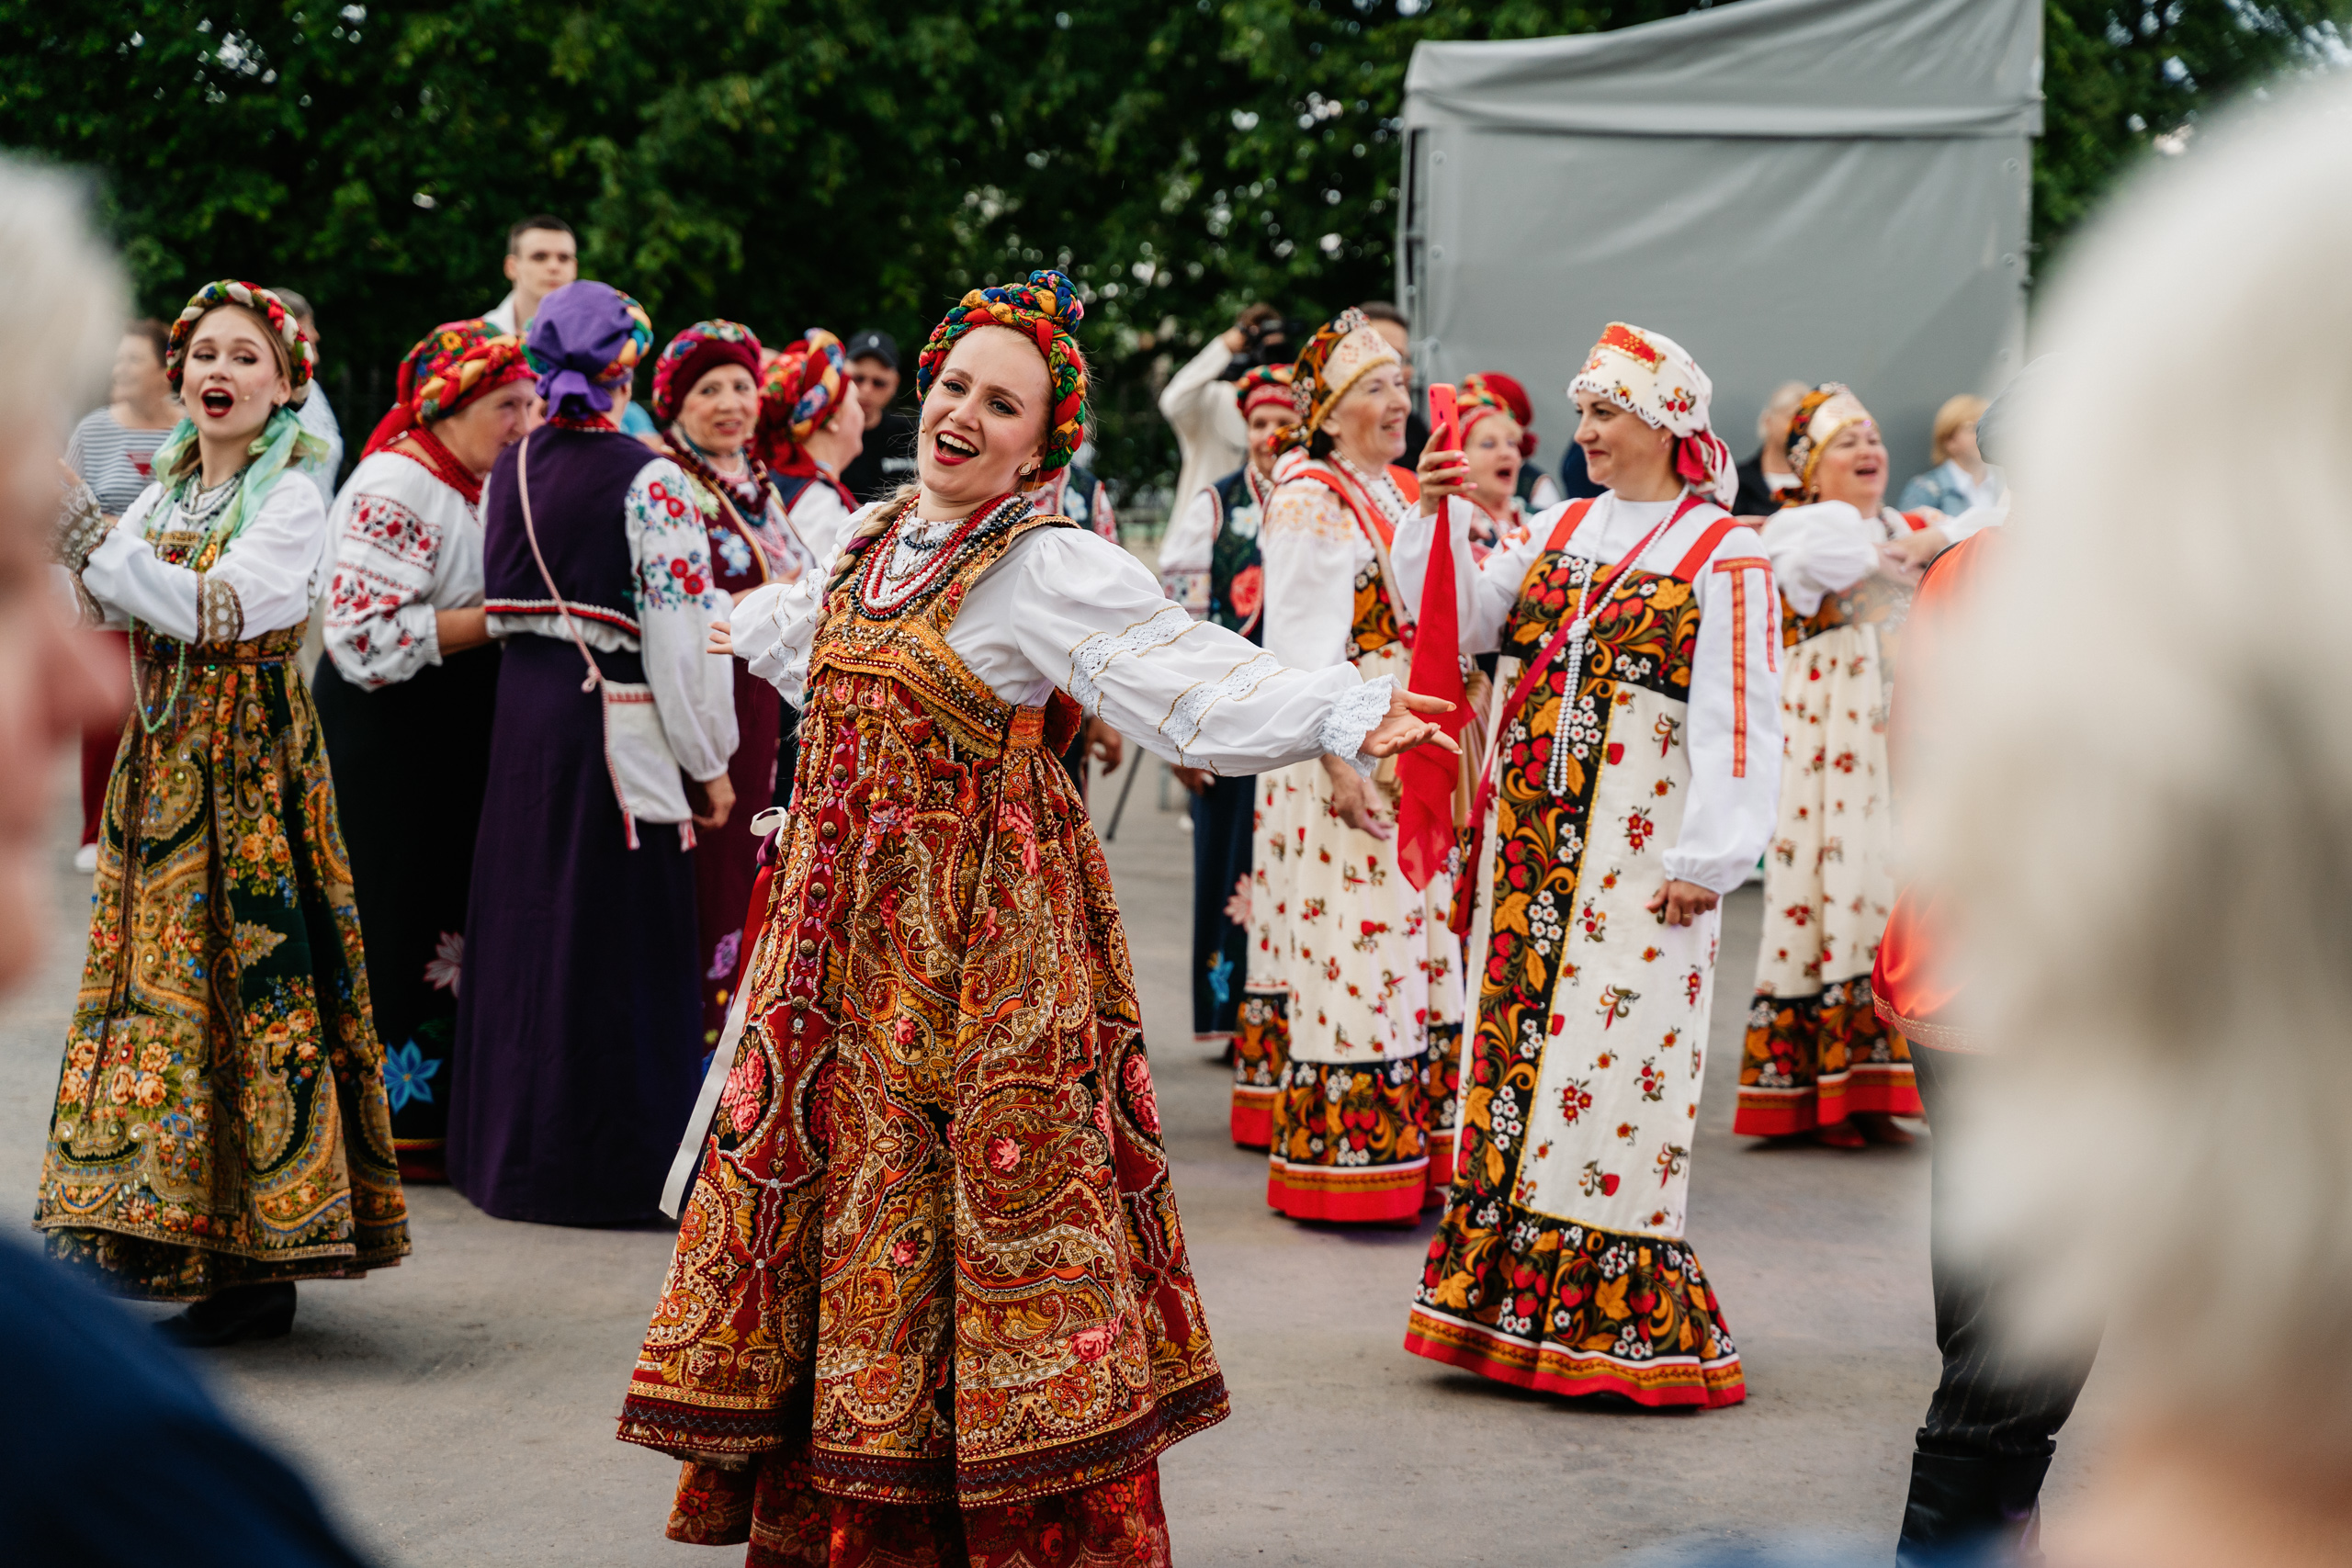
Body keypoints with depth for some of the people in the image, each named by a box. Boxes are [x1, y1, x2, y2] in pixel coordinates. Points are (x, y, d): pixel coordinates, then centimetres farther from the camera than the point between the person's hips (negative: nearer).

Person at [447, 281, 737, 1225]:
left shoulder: (508, 469, 6)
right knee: (616, 943, 1)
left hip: (522, 714, 6)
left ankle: (510, 1148, 25)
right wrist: (709, 761, -5)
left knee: (525, 924, 15)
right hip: (618, 723, -6)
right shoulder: (649, 480, -13)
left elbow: (499, 606, 12)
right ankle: (612, 1161, 6)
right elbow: (683, 633, -13)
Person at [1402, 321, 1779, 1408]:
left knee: (1610, 1062, -8)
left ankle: (1617, 1312, -1)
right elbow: (1464, 619, 12)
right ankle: (1506, 1299, 14)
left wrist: (1707, 859, -14)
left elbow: (1736, 721, -9)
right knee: (1514, 1045, 6)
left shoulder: (1724, 557, -4)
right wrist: (1438, 522, -1)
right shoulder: (1561, 530, 16)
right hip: (1530, 839, 6)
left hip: (1636, 857, -6)